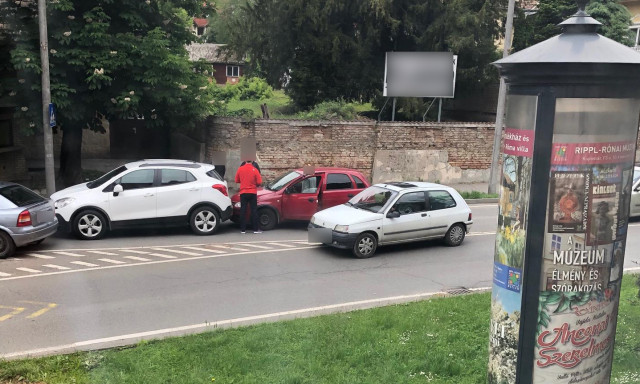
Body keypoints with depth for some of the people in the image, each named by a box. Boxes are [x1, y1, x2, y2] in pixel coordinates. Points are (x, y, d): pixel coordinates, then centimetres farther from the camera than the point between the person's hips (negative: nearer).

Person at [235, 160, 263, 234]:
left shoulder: (240, 169, -3)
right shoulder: (255, 170, -9)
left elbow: (237, 180, 7)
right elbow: (259, 182, -8)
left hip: (243, 192, 2)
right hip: (252, 193, -2)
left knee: (243, 211, 5)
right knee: (254, 210, 4)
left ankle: (243, 229, 5)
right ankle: (256, 229, 3)